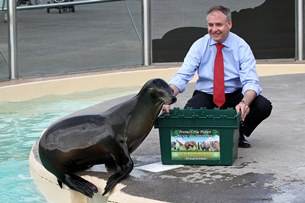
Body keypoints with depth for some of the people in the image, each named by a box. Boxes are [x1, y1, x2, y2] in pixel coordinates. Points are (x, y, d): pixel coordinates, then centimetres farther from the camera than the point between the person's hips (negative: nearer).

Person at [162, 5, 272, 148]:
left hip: (234, 95, 0)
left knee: (264, 106, -27)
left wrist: (244, 103, -43)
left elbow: (251, 82, -20)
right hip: (205, 95, 0)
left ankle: (239, 134, 3)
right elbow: (182, 76, -16)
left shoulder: (241, 47, -10)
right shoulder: (199, 46, -7)